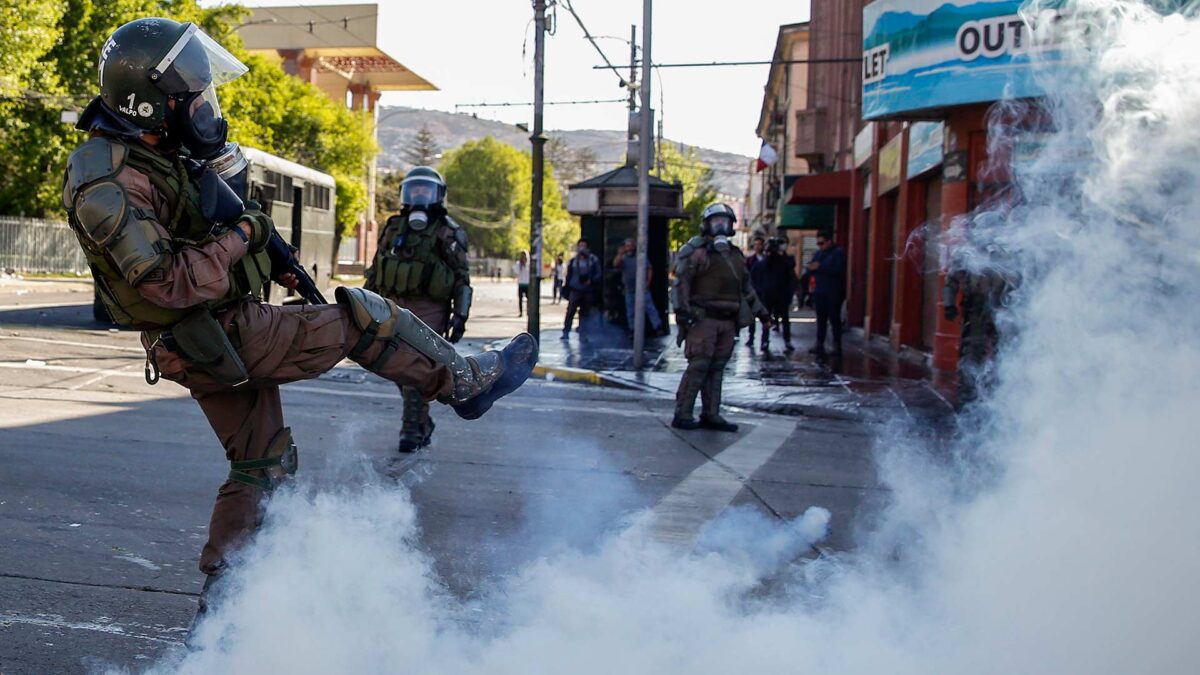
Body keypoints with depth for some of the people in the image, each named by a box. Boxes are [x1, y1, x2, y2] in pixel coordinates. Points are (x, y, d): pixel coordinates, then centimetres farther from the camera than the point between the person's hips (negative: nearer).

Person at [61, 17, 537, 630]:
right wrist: (239, 235, -20)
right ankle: (468, 382, 11)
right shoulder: (109, 187, -23)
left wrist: (273, 251, 13)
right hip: (216, 341, -10)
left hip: (221, 340, 10)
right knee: (361, 317, -7)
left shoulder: (156, 151, 7)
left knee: (261, 466, 18)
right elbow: (173, 286, -28)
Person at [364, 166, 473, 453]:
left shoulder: (446, 233, -2)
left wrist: (460, 315, -11)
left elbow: (462, 278, -4)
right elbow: (375, 270, 20)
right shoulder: (393, 228, 13)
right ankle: (423, 423, 24)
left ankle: (413, 431, -1)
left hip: (428, 310, -5)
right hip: (394, 306, 5)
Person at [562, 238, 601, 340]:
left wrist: (591, 280, -13)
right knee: (570, 311, -8)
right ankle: (565, 332, 0)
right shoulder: (573, 261, 8)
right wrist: (566, 287, 7)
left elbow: (599, 273, 4)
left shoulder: (593, 260, 4)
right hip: (575, 290, 0)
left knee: (585, 313, 6)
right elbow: (568, 275, 12)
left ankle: (583, 335, 12)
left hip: (588, 291, 0)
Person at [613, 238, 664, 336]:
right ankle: (633, 330, 19)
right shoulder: (623, 258, 7)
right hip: (629, 290, 4)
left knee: (650, 308, -7)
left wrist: (648, 282, -9)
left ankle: (658, 327, -6)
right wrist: (620, 253, -19)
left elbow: (649, 269, -1)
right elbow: (615, 264, -12)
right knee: (630, 311, 9)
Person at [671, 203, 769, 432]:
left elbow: (746, 287, 27)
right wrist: (682, 310, -18)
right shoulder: (698, 253, -3)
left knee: (717, 369, 8)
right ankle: (682, 415, -5)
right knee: (698, 366, -9)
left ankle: (711, 415, 13)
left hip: (727, 321, 7)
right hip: (703, 318, -7)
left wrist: (761, 312, 26)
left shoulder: (736, 256, 20)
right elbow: (680, 282, -10)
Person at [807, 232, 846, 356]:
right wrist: (811, 268, -9)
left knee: (834, 320, -2)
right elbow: (811, 272, 15)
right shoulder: (818, 253, 15)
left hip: (833, 294, -6)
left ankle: (837, 346, 2)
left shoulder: (838, 253, -7)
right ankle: (819, 345, 12)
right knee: (821, 320, 8)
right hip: (819, 292, 6)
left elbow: (837, 271, -20)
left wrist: (820, 267, -21)